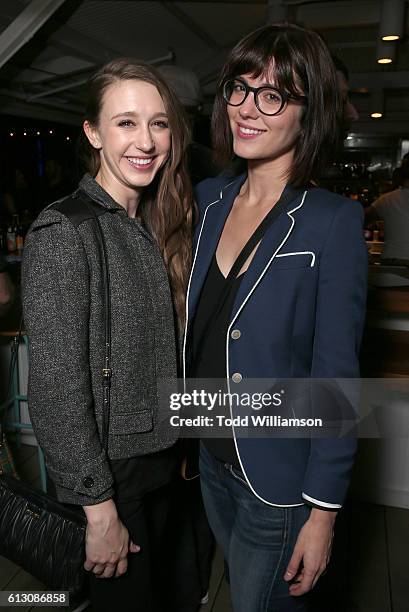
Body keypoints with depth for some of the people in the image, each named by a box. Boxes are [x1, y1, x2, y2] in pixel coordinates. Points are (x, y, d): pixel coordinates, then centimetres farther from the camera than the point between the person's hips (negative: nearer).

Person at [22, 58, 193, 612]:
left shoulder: (159, 228, 4)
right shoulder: (63, 234, -20)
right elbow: (57, 391, -21)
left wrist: (182, 448, 9)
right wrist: (99, 509, -18)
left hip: (162, 460, 7)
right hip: (104, 474, -6)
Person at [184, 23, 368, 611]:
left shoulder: (333, 221, -18)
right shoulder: (208, 198, -2)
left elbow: (336, 375, -17)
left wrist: (323, 512, -13)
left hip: (277, 480, -5)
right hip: (211, 459, 6)